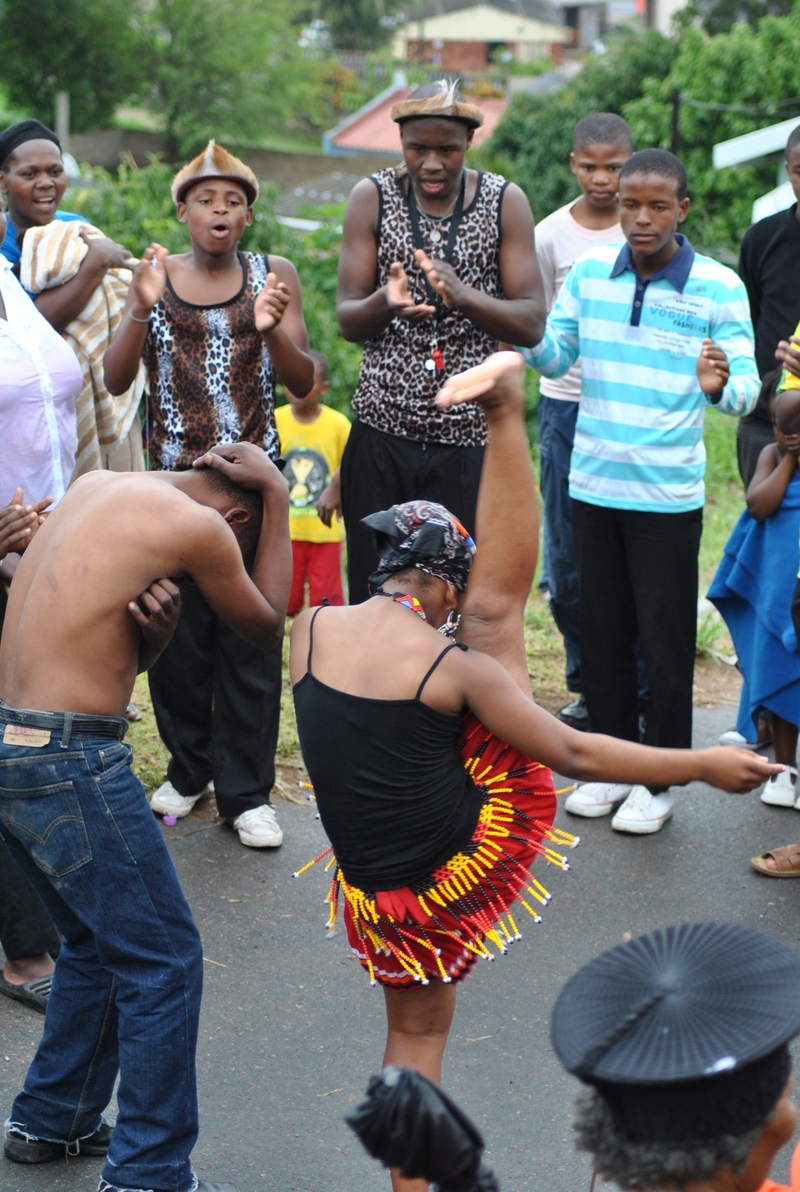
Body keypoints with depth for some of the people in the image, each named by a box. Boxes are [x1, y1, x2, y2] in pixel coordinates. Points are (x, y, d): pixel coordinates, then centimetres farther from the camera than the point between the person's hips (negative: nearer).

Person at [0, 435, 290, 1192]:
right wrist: (278, 499, 10)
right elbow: (265, 630, 8)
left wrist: (157, 623, -2)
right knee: (164, 963, 2)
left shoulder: (95, 488, 17)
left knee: (97, 943, 24)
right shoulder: (198, 525, -9)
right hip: (69, 759, -9)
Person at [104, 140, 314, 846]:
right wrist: (143, 310, -19)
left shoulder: (274, 277, 3)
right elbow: (116, 381, -4)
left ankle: (246, 792, 6)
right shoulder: (157, 278, 5)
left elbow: (304, 383, -2)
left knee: (251, 637, -2)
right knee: (176, 630, 4)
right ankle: (189, 768, 23)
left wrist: (271, 329, -21)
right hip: (172, 477, 1)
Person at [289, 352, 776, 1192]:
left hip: (382, 893, 4)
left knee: (415, 1031, 28)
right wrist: (707, 766, -2)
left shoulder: (310, 631, -2)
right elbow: (574, 756, -10)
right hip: (469, 858, -4)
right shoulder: (454, 668, -12)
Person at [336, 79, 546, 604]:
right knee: (373, 594, 0)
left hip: (469, 438, -1)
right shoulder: (373, 197, 4)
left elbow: (533, 325, -3)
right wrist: (385, 303, -23)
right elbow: (347, 320, 1)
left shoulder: (505, 202, 2)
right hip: (382, 435, 1)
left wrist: (464, 296, -22)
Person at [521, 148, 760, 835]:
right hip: (594, 486, 4)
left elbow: (747, 390, -10)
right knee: (604, 634, 13)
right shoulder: (590, 273, 3)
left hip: (669, 495, -4)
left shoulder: (719, 286, -8)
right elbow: (554, 357, 9)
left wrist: (720, 386, -32)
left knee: (665, 643, 3)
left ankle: (661, 780, 17)